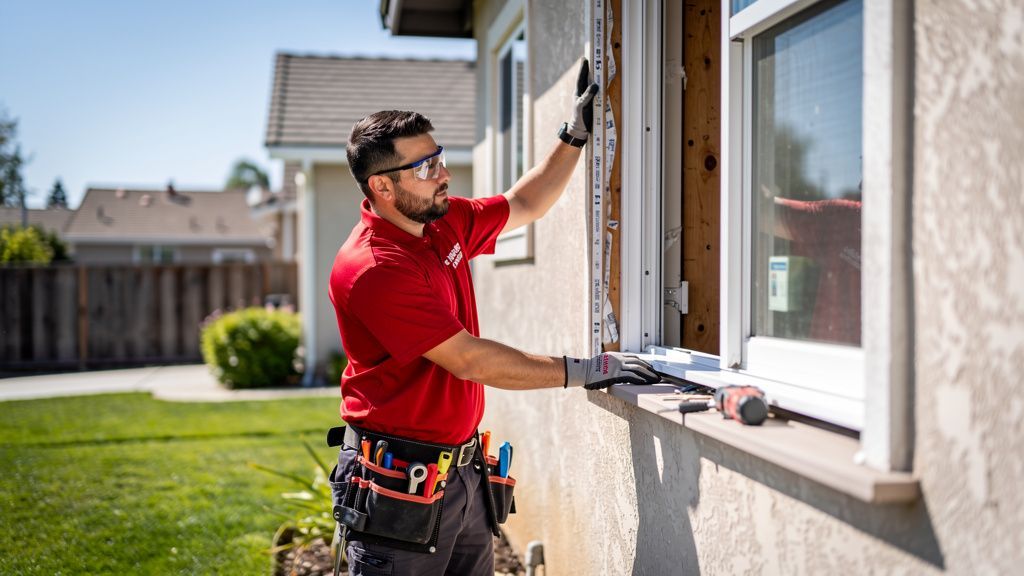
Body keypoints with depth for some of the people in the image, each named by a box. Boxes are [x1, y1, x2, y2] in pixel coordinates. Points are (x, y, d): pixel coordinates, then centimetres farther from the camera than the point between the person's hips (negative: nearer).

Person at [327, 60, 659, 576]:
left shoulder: (447, 223, 6)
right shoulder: (373, 268, -22)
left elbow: (524, 205, 23)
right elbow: (468, 360, -23)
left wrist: (576, 135, 15)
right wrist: (582, 371, -18)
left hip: (463, 472, 8)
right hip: (398, 482, -8)